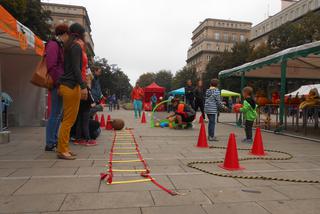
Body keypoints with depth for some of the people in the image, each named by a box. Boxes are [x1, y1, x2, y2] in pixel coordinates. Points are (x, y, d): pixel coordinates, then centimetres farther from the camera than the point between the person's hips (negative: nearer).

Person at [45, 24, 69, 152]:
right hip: (57, 84, -10)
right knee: (55, 113, -7)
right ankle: (50, 144, 1)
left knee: (58, 113, 15)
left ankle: (54, 140, 25)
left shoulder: (59, 46, 21)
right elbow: (51, 66, -19)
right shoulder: (53, 45, -9)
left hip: (59, 85, 10)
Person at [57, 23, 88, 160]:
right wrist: (83, 86, -21)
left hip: (67, 85, 10)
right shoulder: (76, 47, -8)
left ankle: (64, 148, 17)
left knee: (69, 119, 12)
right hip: (72, 86, -10)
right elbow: (76, 68, -17)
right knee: (68, 120, -7)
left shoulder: (70, 47, 21)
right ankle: (62, 151, -1)